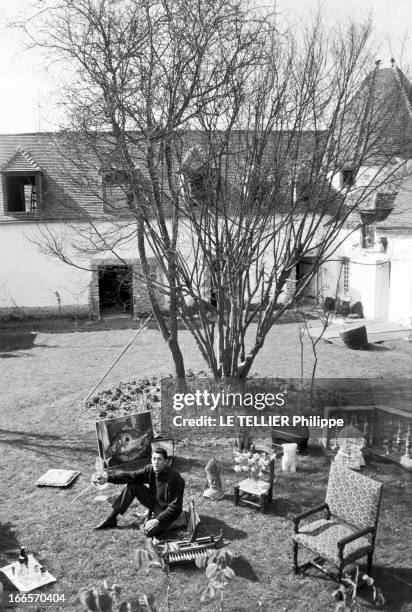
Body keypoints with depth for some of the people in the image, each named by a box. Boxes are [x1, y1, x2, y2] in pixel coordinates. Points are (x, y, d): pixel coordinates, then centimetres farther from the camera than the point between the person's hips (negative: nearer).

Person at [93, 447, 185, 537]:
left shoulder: (174, 478, -28)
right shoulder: (150, 470, -10)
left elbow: (175, 507, -25)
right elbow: (131, 476, -14)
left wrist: (158, 520, -30)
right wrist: (109, 477, -25)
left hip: (166, 511, -6)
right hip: (154, 502, 6)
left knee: (149, 531, -32)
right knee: (132, 486, -7)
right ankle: (111, 519, 3)